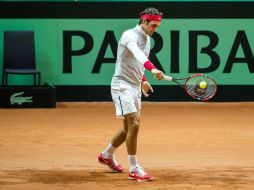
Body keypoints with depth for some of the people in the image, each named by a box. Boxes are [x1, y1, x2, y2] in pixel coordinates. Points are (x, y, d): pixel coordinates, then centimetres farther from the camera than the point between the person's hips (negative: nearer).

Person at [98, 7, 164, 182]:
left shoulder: (147, 40, 12)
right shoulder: (130, 35, -17)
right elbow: (137, 54, -39)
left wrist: (143, 80, 20)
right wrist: (152, 68, -54)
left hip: (135, 87, 9)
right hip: (122, 85, -9)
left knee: (131, 127, 15)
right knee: (133, 125, -17)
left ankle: (107, 155, 38)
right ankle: (134, 170, -12)